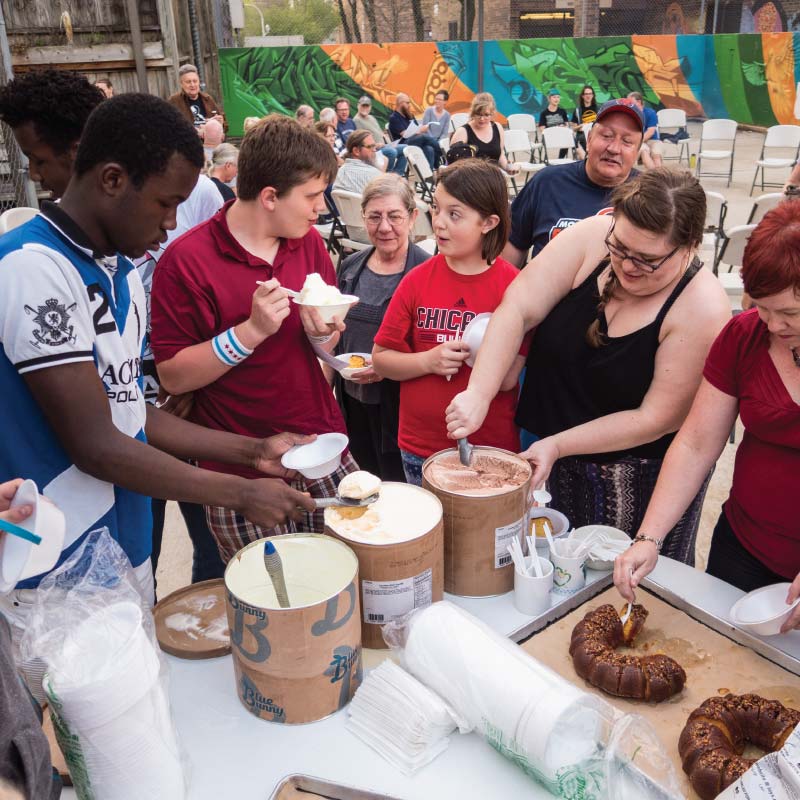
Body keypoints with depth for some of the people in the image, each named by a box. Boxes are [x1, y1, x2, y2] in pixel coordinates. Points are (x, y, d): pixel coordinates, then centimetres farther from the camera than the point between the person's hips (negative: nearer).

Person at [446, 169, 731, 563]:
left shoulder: (703, 309, -22)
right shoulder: (592, 238, -14)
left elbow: (657, 419, -20)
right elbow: (517, 308, -18)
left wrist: (558, 446, -20)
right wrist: (479, 394, -28)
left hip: (643, 479, -3)